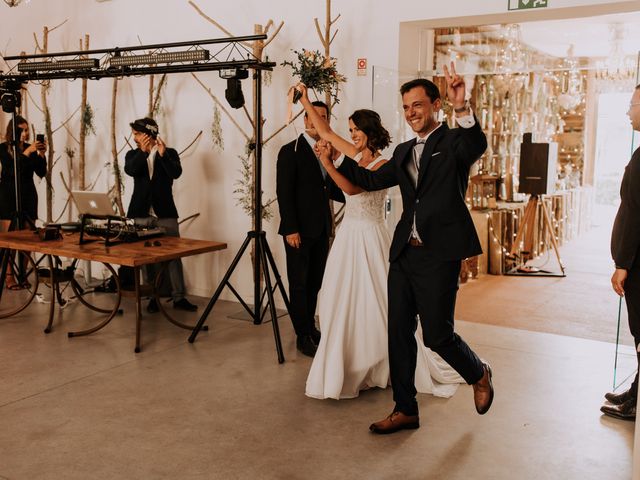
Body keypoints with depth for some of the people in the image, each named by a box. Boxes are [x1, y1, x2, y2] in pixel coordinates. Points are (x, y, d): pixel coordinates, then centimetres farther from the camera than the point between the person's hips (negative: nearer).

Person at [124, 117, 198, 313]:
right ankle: (152, 296, 13)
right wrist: (142, 151, -22)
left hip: (165, 213, -2)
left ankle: (179, 297, 5)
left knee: (173, 254, -1)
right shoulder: (133, 154, 9)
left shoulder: (169, 153, 4)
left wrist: (163, 154, -25)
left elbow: (176, 173, -14)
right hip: (141, 214, 2)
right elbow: (129, 170, -12)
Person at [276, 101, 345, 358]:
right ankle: (303, 336, 11)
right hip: (300, 230, -6)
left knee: (315, 282, 12)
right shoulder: (290, 151, -7)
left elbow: (329, 189, 13)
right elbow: (284, 193, -12)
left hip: (321, 230, 6)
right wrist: (290, 229, -18)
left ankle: (310, 327, 25)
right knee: (299, 284, 3)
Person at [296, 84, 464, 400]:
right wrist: (305, 101, 14)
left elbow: (352, 188, -23)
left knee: (373, 304, -3)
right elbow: (325, 132, 15)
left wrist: (328, 165, -29)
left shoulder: (382, 165, -11)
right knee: (344, 304, 10)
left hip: (368, 238, -8)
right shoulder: (357, 155, 10)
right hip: (348, 235, 8)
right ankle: (352, 369, 21)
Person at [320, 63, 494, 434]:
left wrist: (462, 108, -42)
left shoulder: (454, 141, -3)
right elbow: (372, 180, 24)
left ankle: (479, 374, 30)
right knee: (399, 331, 9)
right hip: (404, 252, 7)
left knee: (437, 334, -3)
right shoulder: (404, 152, 17)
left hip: (439, 254, -7)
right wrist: (336, 156, 16)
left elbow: (478, 146, -25)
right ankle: (405, 410, 21)